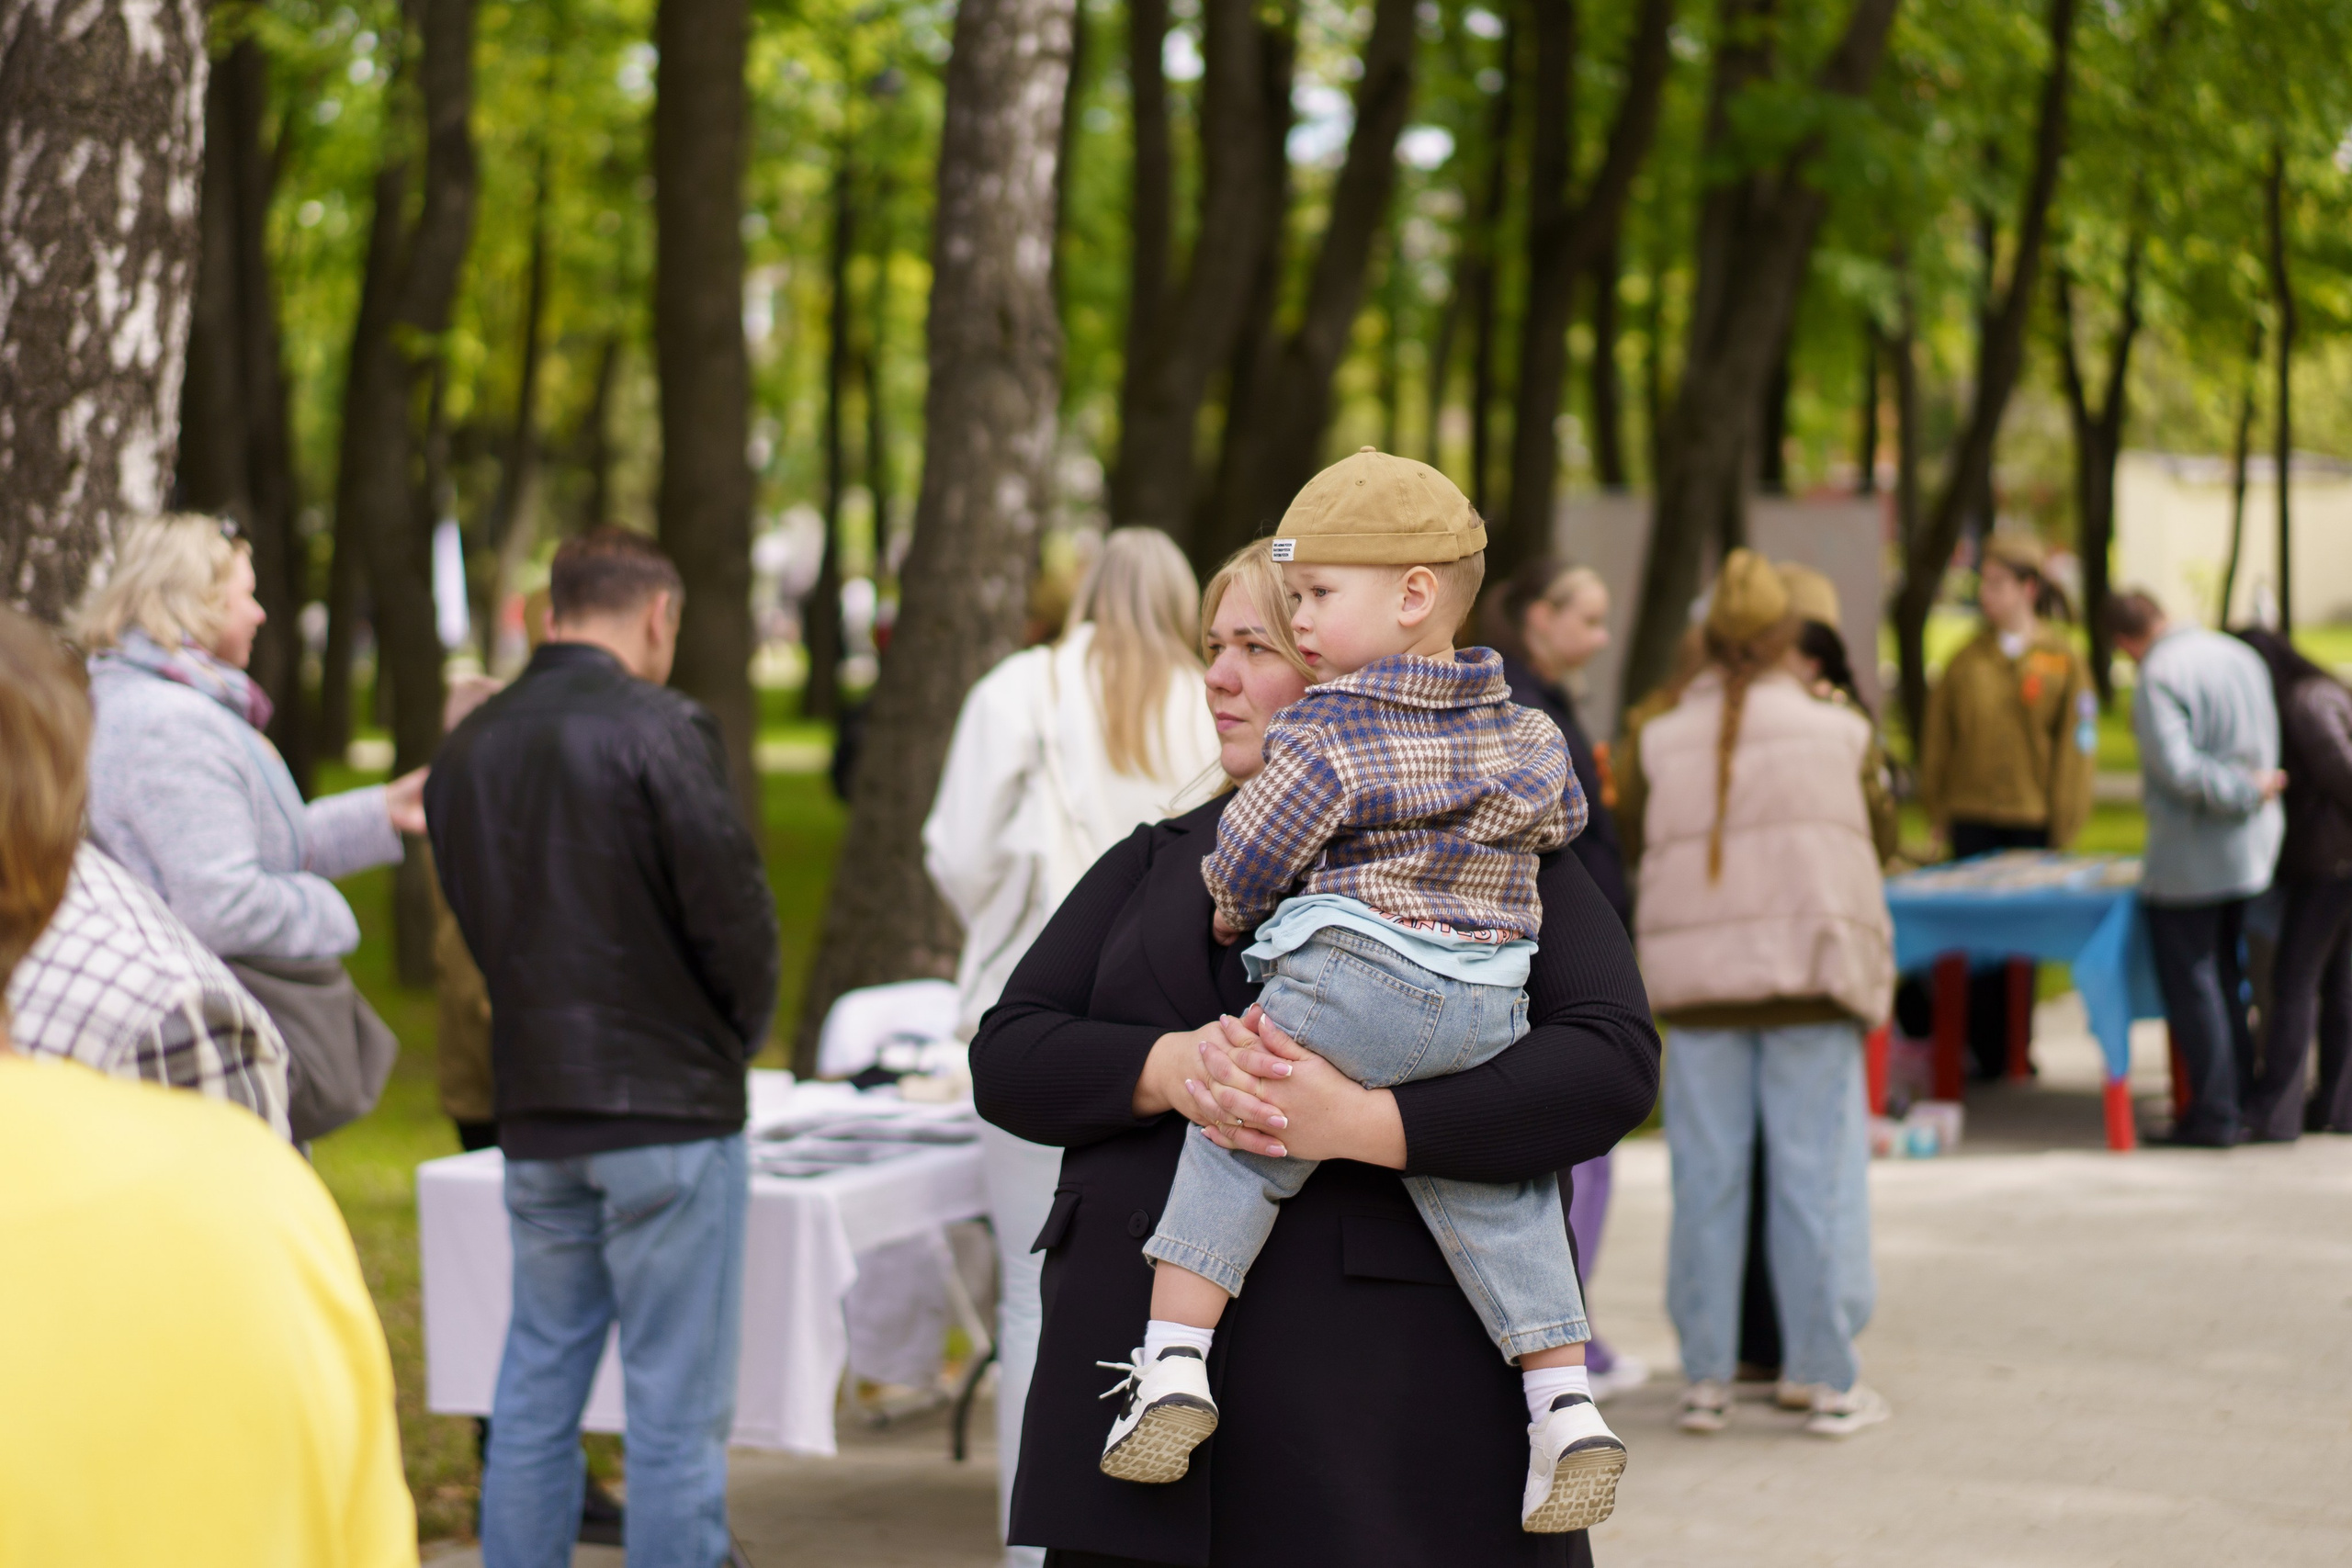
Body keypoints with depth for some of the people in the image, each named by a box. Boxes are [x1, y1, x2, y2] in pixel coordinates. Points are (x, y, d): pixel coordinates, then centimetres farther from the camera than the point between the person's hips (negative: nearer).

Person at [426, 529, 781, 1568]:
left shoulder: (467, 748, 9)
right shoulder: (658, 731, -12)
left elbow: (473, 917, 12)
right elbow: (731, 908, -13)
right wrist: (740, 1035, 4)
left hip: (533, 1113, 6)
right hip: (671, 1109, -6)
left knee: (534, 1396, 13)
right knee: (677, 1410, -1)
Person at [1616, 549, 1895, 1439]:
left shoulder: (1659, 742, 3)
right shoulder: (1836, 733, 1)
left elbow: (1626, 848, 7)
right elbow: (1879, 840, 10)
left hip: (1696, 978, 2)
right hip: (1809, 964, -1)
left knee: (1707, 1180, 6)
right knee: (1816, 1175, 3)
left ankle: (1704, 1376, 9)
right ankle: (1827, 1377, 4)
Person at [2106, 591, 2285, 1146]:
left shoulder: (2157, 678, -15)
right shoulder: (2243, 657, 8)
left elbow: (2178, 768, -23)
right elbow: (2268, 753, 13)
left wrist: (2248, 790, -14)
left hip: (2190, 857, -8)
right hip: (2252, 848, 8)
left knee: (2190, 983, 0)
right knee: (2228, 975, 17)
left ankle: (2216, 1114, 2)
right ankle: (2245, 1097, 19)